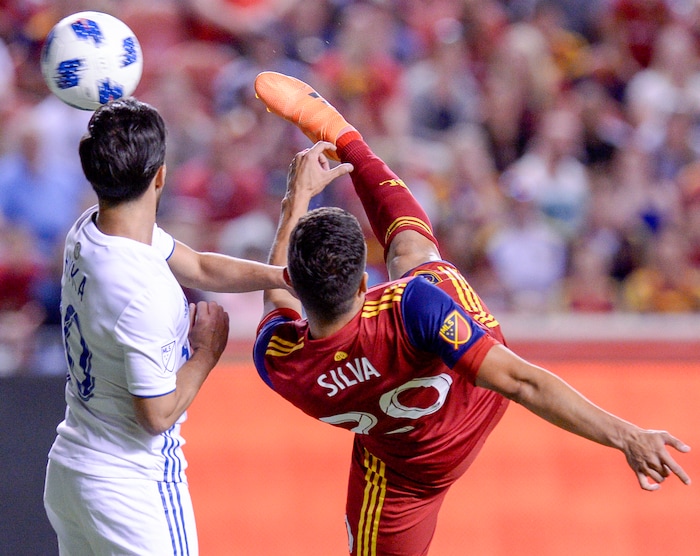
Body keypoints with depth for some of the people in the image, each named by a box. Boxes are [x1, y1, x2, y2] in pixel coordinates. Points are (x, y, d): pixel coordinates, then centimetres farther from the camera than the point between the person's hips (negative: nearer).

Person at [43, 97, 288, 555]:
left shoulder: (89, 231, -2)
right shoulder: (146, 293, -28)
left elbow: (199, 267, 10)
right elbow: (158, 414, -21)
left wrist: (283, 275, -4)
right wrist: (208, 350, -6)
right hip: (133, 489, -8)